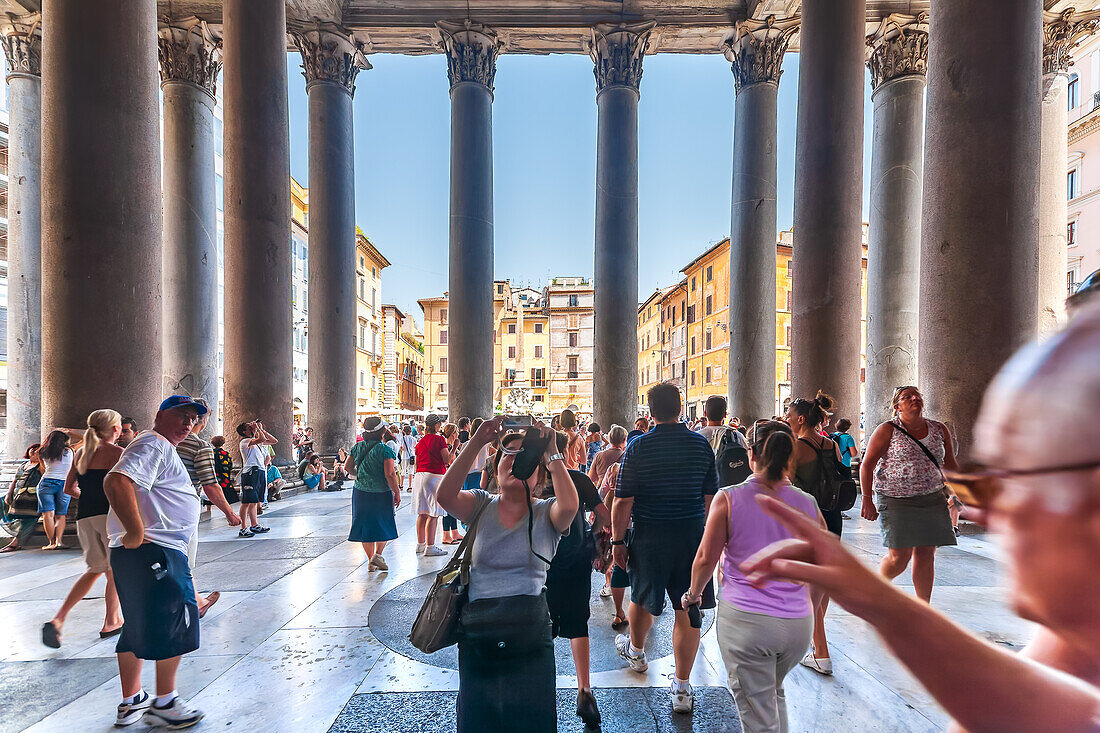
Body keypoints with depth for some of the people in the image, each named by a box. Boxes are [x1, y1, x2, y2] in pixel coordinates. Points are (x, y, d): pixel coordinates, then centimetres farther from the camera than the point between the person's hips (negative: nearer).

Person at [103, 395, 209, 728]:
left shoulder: (164, 449, 23)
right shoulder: (153, 444, -13)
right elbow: (116, 482, -29)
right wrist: (136, 532, -28)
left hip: (159, 552, 11)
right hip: (154, 551, -11)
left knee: (140, 626, 18)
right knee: (176, 624, -2)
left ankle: (131, 702, 29)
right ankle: (164, 704, 11)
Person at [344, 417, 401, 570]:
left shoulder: (357, 447, 1)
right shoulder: (385, 450, -15)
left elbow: (347, 467, 7)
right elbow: (390, 474, -19)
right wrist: (397, 493, -11)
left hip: (361, 493, 4)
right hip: (382, 494, -4)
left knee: (365, 526, 13)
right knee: (384, 525, 14)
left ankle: (371, 561, 18)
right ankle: (378, 554, -1)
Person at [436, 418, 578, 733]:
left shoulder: (545, 512, -1)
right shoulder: (481, 505, 3)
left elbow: (569, 507, -25)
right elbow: (445, 496, -18)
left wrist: (552, 453, -22)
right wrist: (476, 443, -23)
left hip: (529, 632, -1)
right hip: (476, 631, 2)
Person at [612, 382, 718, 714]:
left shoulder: (638, 447, -12)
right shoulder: (701, 444, -3)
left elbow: (623, 501, -11)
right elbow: (711, 497, 4)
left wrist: (617, 540, -1)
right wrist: (709, 534, 18)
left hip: (650, 536, -2)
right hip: (693, 535, 2)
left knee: (641, 599, 21)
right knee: (687, 610, 11)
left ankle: (636, 651, 47)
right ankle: (682, 688, 21)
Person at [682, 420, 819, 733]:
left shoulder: (729, 498, -11)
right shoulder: (808, 504, -2)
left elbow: (706, 558, -8)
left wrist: (693, 593, 10)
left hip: (745, 620, -4)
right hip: (798, 622, 4)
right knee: (775, 692, 30)